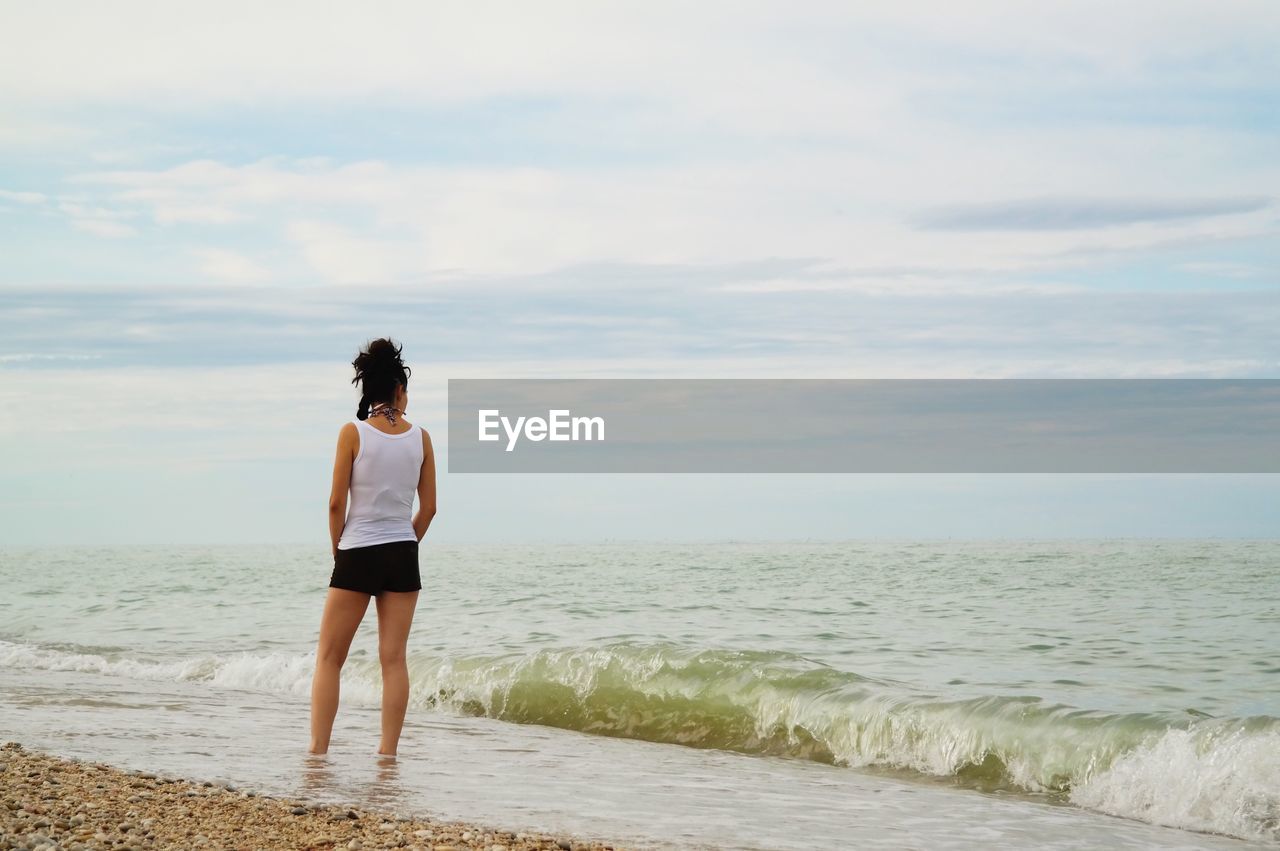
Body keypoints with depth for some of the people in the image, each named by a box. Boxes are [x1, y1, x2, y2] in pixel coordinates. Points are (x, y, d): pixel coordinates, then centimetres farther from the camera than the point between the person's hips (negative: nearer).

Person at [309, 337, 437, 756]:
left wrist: (338, 548, 7)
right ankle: (387, 752, 4)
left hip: (357, 554, -3)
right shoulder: (420, 437, 2)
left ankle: (317, 749, -2)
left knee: (329, 657, 5)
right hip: (403, 556, 3)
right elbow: (428, 508, 5)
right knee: (394, 659, 5)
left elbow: (336, 504, -7)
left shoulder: (353, 433, -7)